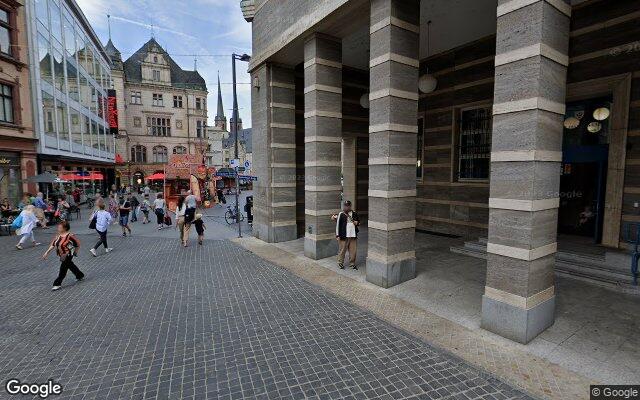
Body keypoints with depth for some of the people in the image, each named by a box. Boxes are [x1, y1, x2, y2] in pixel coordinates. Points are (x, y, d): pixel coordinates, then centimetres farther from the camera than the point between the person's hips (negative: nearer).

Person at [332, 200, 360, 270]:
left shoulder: (354, 213, 8)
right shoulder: (341, 214, -4)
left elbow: (358, 221, 21)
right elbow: (338, 224, -5)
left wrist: (357, 222, -3)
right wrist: (337, 235, -8)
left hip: (353, 235, 4)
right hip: (344, 235, -4)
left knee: (353, 250, 8)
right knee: (342, 250, 4)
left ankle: (352, 263, 23)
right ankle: (340, 263, 19)